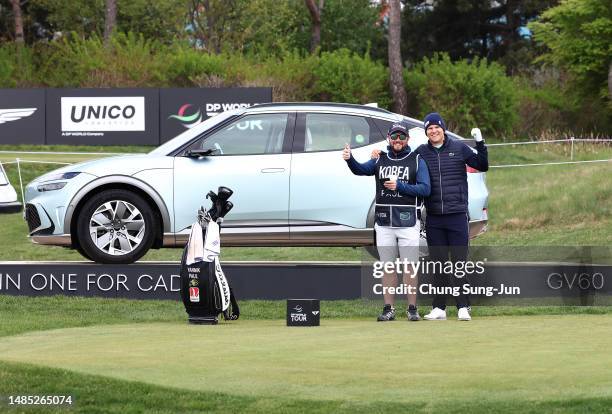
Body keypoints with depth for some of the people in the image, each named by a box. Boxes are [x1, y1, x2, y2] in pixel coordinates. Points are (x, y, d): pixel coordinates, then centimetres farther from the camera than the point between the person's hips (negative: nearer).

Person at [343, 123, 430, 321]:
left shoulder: (417, 161, 4)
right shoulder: (380, 160, 11)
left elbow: (425, 189, -5)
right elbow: (361, 170, -6)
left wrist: (399, 186, -16)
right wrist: (350, 159, -27)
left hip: (408, 222, -3)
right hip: (384, 222, 3)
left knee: (409, 266, -2)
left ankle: (412, 308, 3)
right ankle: (389, 309, 9)